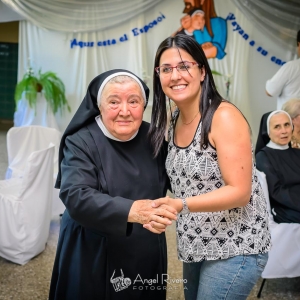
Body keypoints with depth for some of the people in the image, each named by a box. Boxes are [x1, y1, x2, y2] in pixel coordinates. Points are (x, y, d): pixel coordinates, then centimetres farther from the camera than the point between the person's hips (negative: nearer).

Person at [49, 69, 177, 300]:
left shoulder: (153, 138, 0)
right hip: (93, 257, -4)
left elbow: (169, 181, 14)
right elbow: (76, 198, -28)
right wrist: (131, 211, -42)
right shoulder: (81, 143, -15)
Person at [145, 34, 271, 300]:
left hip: (235, 248, -7)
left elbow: (239, 192, -23)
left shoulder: (224, 116, -19)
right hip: (197, 246, 7)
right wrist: (166, 206, -2)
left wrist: (182, 205, -33)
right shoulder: (176, 121, 3)